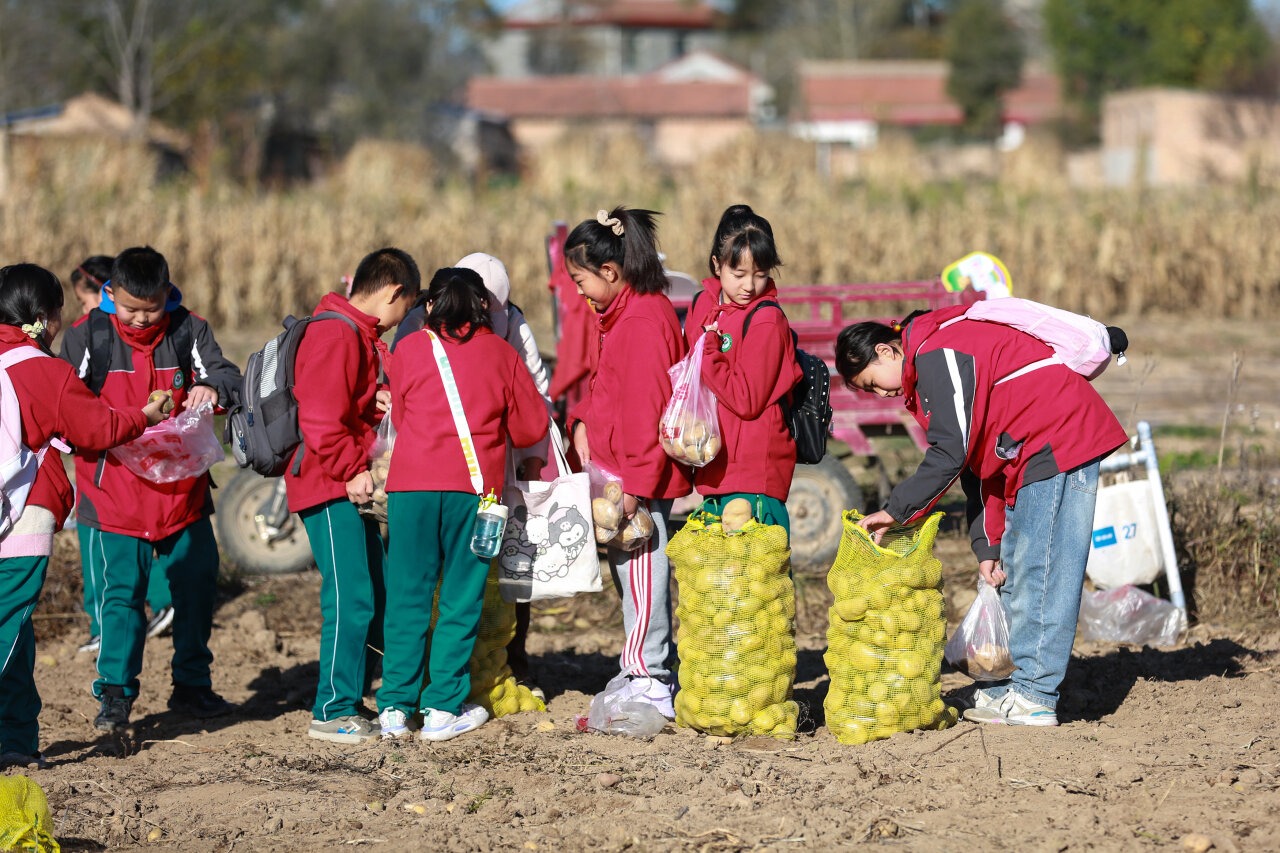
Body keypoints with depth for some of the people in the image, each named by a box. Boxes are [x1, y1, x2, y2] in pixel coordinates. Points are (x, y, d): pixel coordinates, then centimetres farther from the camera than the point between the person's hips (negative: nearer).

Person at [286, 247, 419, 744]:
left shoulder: (360, 335, 19)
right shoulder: (335, 335, -15)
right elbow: (321, 418, -22)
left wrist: (376, 403, 8)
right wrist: (352, 472, -19)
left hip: (353, 485, 11)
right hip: (330, 488, -11)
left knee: (373, 595, 12)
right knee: (351, 599, -11)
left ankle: (350, 702, 19)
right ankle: (332, 713, -7)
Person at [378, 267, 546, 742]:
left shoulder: (408, 350, 10)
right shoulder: (501, 354, 9)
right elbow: (531, 426, 13)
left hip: (412, 485, 1)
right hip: (473, 487, -1)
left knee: (408, 596, 5)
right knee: (461, 598, 5)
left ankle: (396, 707, 4)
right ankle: (443, 708, 4)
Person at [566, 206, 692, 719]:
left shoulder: (642, 321, -18)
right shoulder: (626, 313, 15)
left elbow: (646, 407, -22)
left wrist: (635, 481, -23)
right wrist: (584, 421, 7)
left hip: (638, 475, -10)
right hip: (618, 473, 10)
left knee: (641, 574, -6)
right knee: (630, 572, 14)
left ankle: (650, 685, -1)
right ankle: (649, 674, 21)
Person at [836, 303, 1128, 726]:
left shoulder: (937, 357, -15)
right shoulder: (932, 362, 18)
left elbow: (950, 456, -20)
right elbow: (977, 464, 18)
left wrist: (895, 511, -13)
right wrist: (988, 545, 11)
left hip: (1059, 443, -11)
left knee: (1036, 571, -10)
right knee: (1016, 576, 12)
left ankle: (1033, 698, -10)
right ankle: (1029, 685, 15)